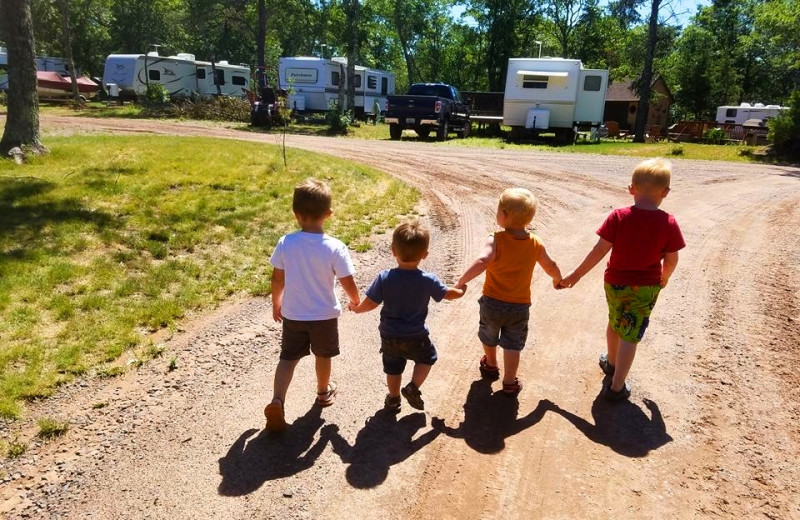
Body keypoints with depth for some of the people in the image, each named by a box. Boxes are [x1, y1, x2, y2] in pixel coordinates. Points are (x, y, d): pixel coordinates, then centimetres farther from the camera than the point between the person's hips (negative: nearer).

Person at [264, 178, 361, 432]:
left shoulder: (285, 243, -13)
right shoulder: (335, 248, -20)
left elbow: (277, 279, -3)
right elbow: (348, 283, -14)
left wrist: (276, 304, 14)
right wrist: (356, 300, 8)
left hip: (292, 314, 1)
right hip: (325, 315, -1)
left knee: (288, 357, 14)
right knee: (322, 355, 21)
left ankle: (277, 400, -3)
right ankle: (324, 392, 43)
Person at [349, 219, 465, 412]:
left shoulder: (384, 278, -20)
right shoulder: (429, 281, -19)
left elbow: (370, 303, -12)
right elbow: (448, 294, -1)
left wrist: (356, 308, 10)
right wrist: (461, 291, 22)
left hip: (389, 336, 2)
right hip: (416, 337, -1)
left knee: (393, 367, 23)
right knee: (427, 358, 26)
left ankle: (393, 398, 37)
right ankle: (413, 387, 13)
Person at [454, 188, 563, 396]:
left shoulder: (496, 241, -21)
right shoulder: (536, 244, -7)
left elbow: (482, 262, -38)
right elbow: (551, 267, 8)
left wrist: (460, 282, -32)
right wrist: (557, 280, 29)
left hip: (493, 302, -1)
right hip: (520, 306, 1)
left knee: (489, 337, 25)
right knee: (513, 345, 14)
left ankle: (490, 366, 47)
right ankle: (510, 382, 19)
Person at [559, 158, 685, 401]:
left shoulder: (618, 217, -16)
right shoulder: (668, 223, -14)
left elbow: (599, 250, -13)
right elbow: (671, 260, -5)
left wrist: (577, 274, -4)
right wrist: (664, 278, 16)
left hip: (615, 282, 1)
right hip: (646, 288, -1)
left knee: (614, 324, 25)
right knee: (630, 336, 6)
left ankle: (611, 362, 48)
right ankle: (616, 387, 12)